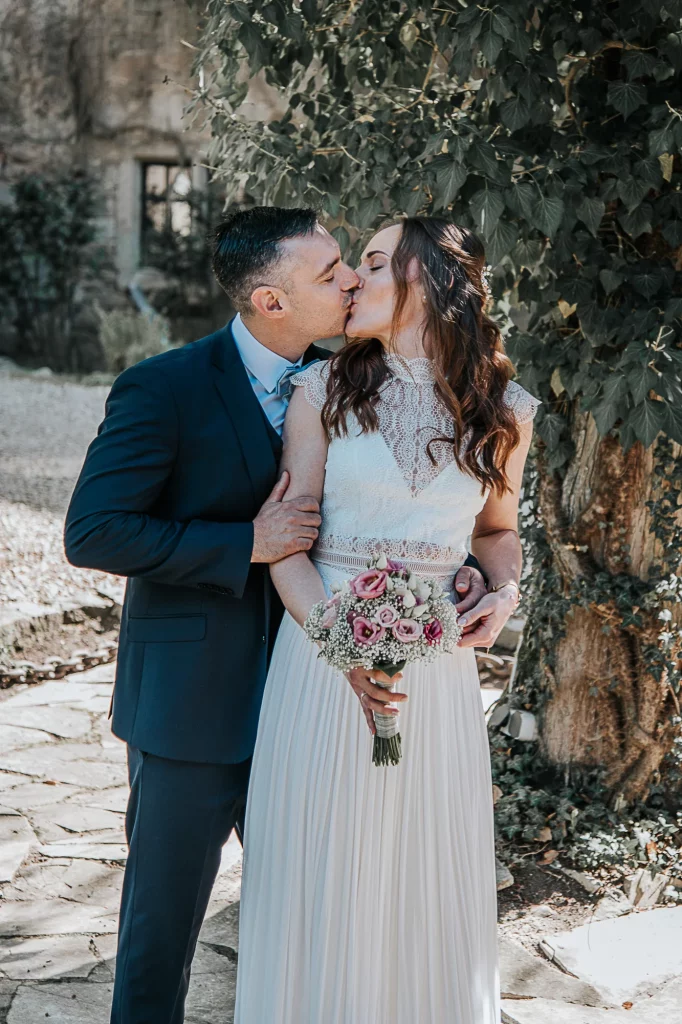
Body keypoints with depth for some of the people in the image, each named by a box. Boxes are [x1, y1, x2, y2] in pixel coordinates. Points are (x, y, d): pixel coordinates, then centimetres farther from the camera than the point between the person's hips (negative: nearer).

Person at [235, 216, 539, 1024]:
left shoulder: (503, 411, 2)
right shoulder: (324, 390, -2)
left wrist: (506, 589, -4)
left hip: (436, 661, 1)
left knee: (429, 877, 11)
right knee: (318, 874, 8)